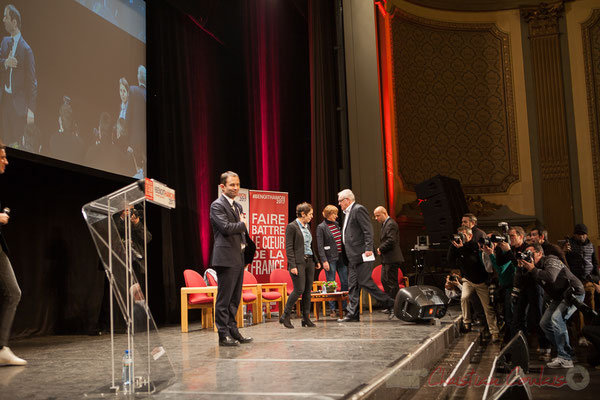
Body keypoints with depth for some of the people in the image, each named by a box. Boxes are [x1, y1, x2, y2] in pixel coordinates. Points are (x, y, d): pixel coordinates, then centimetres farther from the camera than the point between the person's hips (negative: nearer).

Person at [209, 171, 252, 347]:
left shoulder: (238, 206, 18)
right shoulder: (217, 205, -8)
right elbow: (226, 227, -21)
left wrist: (244, 245, 7)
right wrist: (242, 224, -5)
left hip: (238, 258, 9)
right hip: (226, 258, -9)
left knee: (235, 298, 13)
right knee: (224, 298, -4)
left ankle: (233, 331, 22)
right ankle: (223, 334, 1)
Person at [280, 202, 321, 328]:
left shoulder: (307, 226, 15)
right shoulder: (292, 226, -8)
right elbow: (289, 248, -12)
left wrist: (316, 261, 20)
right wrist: (292, 265, -18)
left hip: (309, 261, 8)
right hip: (298, 262, -8)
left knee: (308, 290, 6)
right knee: (299, 290, -11)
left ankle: (306, 318, 13)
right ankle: (285, 316, 3)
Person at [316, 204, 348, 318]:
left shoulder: (337, 224, 13)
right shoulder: (321, 227, -6)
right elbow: (320, 246, -10)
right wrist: (324, 260, -16)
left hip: (340, 258, 6)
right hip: (330, 259, -6)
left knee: (345, 282, 4)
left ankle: (344, 307, 15)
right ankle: (332, 309, 7)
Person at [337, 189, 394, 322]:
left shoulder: (359, 209, -8)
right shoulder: (347, 212, 21)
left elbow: (368, 230, -15)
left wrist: (368, 249, -23)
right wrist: (347, 254, 18)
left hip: (361, 255, -10)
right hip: (352, 257, 10)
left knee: (365, 282, -10)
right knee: (353, 285, 7)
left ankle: (390, 304, 1)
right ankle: (353, 314, 10)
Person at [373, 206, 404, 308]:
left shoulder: (391, 224, -14)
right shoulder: (385, 224, 18)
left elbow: (391, 240, -24)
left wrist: (381, 249, -12)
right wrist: (381, 249, 6)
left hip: (392, 259, -11)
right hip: (387, 259, 11)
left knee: (392, 283, -6)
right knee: (384, 280, 14)